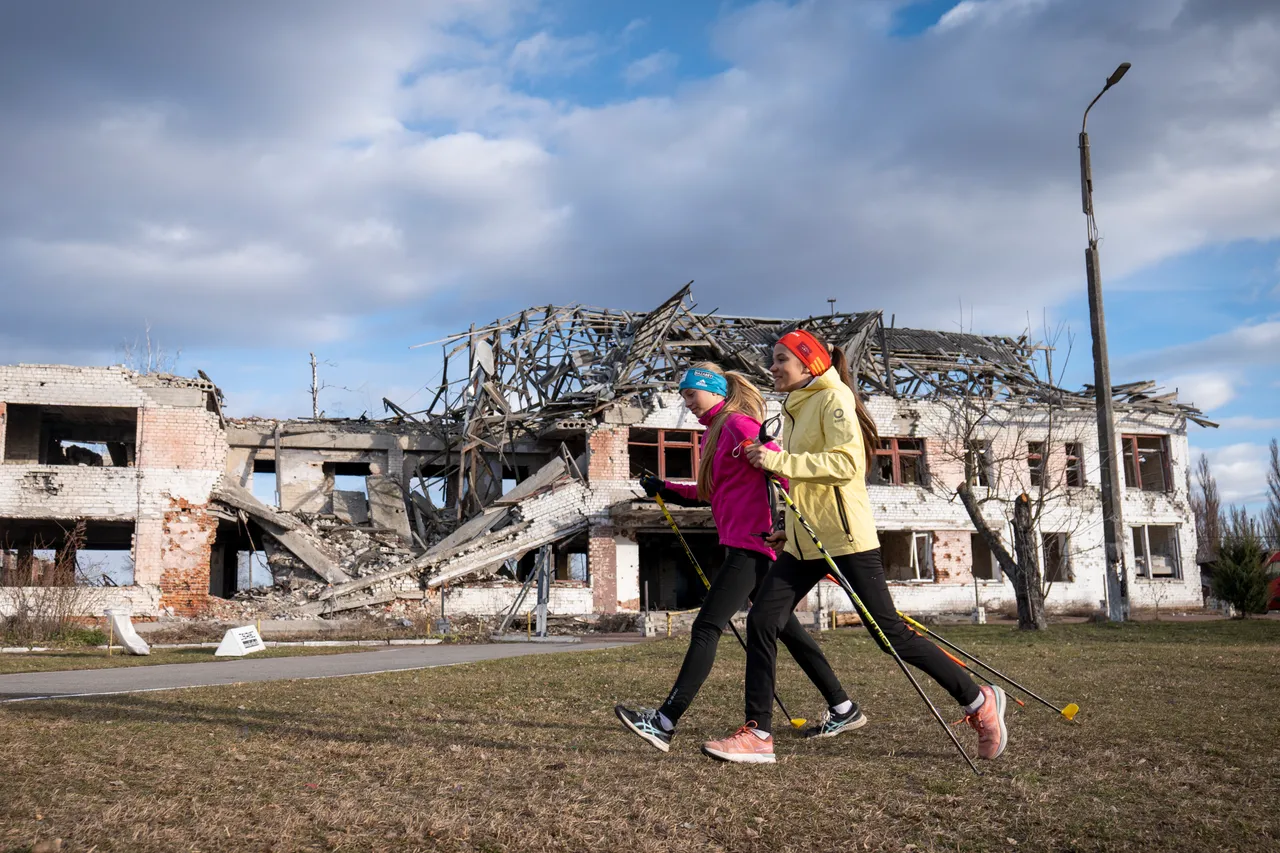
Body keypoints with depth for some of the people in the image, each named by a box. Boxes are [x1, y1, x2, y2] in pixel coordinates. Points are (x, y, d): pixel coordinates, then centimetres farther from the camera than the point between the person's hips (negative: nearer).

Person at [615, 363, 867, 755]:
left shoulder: (737, 423, -9)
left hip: (752, 544, -11)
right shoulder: (714, 432, 19)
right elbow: (710, 493, 25)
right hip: (747, 546, 11)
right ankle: (845, 710, 24)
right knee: (784, 629, 15)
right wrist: (664, 489, 20)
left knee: (706, 628, -13)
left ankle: (664, 723, -15)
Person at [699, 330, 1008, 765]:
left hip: (845, 539, -8)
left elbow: (846, 461, -22)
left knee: (890, 632, -4)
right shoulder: (795, 409, 18)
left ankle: (979, 700, 14)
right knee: (761, 621, -4)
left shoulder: (833, 396, -8)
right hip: (804, 542, 8)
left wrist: (779, 460, -22)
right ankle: (757, 734, 1)